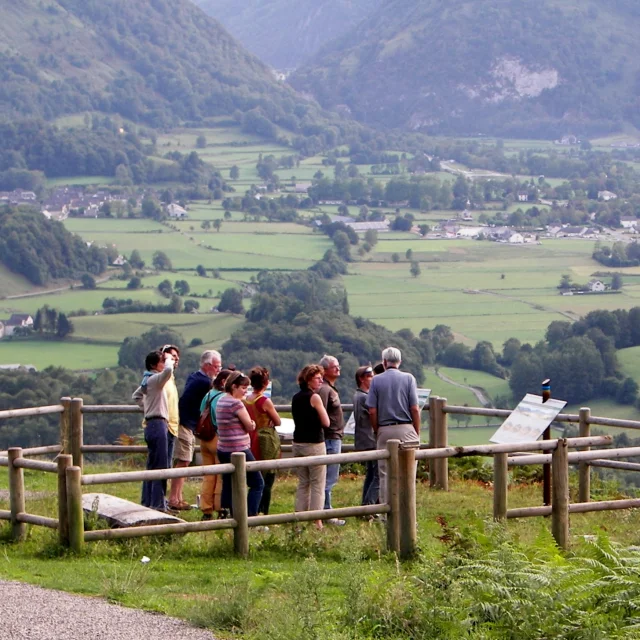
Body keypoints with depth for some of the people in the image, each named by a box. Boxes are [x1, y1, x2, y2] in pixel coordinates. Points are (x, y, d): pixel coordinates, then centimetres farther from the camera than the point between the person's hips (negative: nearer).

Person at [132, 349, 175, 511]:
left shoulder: (147, 381, 15)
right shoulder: (155, 379, -13)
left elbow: (136, 396, 31)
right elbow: (168, 370, -34)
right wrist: (169, 360, -14)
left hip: (151, 425, 10)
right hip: (158, 424, -10)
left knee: (152, 466, 15)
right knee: (160, 467, -9)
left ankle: (147, 502, 20)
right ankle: (158, 504, -9)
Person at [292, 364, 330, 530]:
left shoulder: (296, 398, 10)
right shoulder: (314, 397, -13)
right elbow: (326, 423, -11)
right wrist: (321, 408, 3)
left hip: (298, 443, 7)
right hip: (314, 444, -7)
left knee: (303, 484, 13)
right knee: (317, 485, -1)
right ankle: (317, 521, -3)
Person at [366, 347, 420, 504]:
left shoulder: (376, 380, 2)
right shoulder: (408, 378, -1)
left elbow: (372, 411, -2)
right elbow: (415, 409, -4)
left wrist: (377, 432, 11)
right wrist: (417, 433, 5)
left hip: (384, 430, 1)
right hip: (406, 429, -1)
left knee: (385, 474, 5)